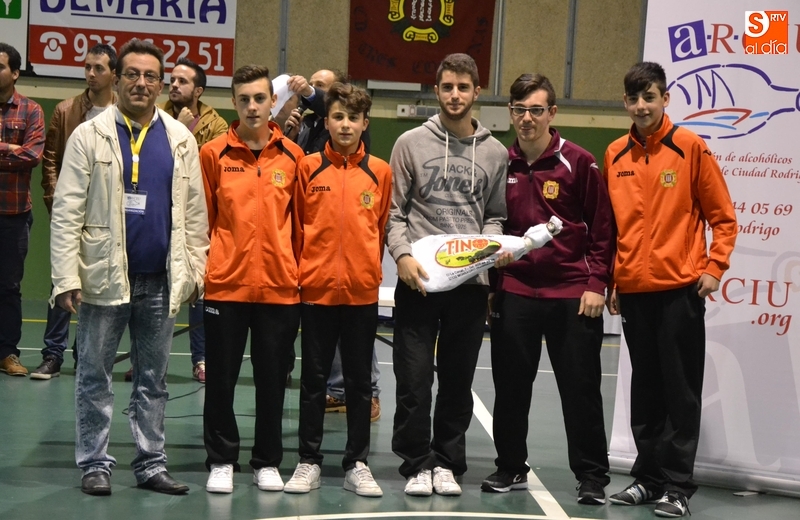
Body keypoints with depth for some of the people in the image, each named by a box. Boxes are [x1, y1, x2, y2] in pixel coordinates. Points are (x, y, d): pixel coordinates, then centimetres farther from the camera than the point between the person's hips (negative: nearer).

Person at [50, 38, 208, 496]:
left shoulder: (180, 140, 7)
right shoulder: (90, 135, -1)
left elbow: (194, 212, 9)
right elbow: (67, 212, -5)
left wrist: (196, 270, 2)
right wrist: (67, 278, -11)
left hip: (161, 281, 2)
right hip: (104, 277, -2)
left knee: (154, 379, 9)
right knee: (95, 377, 4)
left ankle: (152, 463, 17)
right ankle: (95, 464, 13)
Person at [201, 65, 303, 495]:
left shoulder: (292, 156, 4)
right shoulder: (214, 154, 0)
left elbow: (300, 218, 10)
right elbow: (201, 218, 3)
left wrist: (296, 268, 7)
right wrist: (199, 266, -2)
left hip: (279, 285, 1)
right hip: (225, 284, -1)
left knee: (272, 379, 9)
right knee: (221, 377, 6)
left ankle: (267, 462, 21)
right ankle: (221, 461, 18)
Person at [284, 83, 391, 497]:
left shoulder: (379, 172, 3)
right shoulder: (308, 168, 1)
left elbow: (382, 228, 8)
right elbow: (297, 227, 4)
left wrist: (369, 270, 7)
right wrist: (301, 272, 3)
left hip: (362, 291, 1)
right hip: (316, 288, -1)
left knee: (359, 380, 7)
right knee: (314, 378, 7)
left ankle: (357, 465, 15)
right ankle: (309, 462, 14)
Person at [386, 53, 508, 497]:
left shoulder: (495, 153, 8)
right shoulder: (411, 143, 3)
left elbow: (495, 216, 14)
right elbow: (394, 212, 3)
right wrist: (403, 254, -11)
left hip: (471, 281, 2)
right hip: (417, 280, -2)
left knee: (458, 381, 8)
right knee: (414, 380, 0)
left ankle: (447, 462, 20)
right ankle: (417, 464, 12)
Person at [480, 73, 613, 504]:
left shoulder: (579, 163, -4)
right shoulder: (500, 164, 6)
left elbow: (602, 227, -2)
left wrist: (596, 283, -7)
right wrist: (490, 282, 9)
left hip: (572, 295, -3)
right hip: (514, 292, 3)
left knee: (580, 388, 2)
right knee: (511, 385, 9)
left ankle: (592, 477, 12)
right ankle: (510, 468, 23)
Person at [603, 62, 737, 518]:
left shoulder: (690, 147, -4)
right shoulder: (615, 155, 8)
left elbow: (723, 216, -1)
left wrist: (714, 268, -9)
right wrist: (609, 279, 11)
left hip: (680, 290, -4)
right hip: (633, 290, 4)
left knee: (681, 390, 0)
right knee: (645, 389, 12)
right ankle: (648, 476, 21)